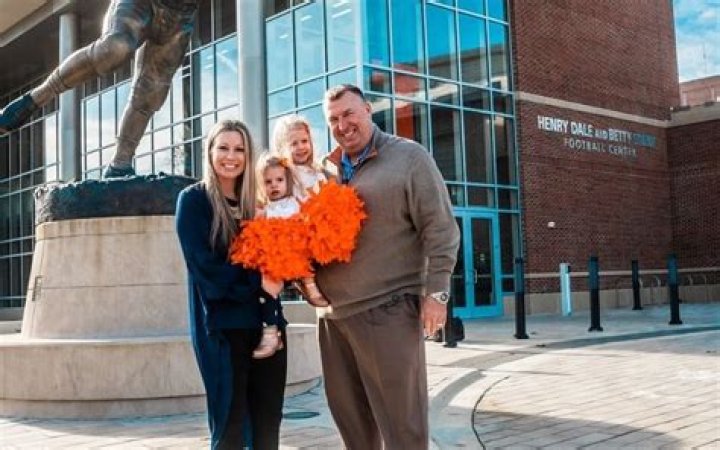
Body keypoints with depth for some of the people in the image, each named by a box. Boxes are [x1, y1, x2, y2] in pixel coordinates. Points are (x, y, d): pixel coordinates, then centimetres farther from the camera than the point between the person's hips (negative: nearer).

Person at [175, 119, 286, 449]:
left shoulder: (251, 201, 14)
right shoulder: (194, 199, -2)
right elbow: (202, 264, -11)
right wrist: (256, 283, -15)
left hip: (266, 322, 5)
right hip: (220, 325, -5)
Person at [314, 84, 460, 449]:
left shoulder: (409, 157, -2)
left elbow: (439, 228, -7)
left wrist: (435, 292, -13)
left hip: (387, 311, -5)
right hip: (332, 314, 6)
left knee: (399, 419, 0)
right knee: (350, 416, 15)